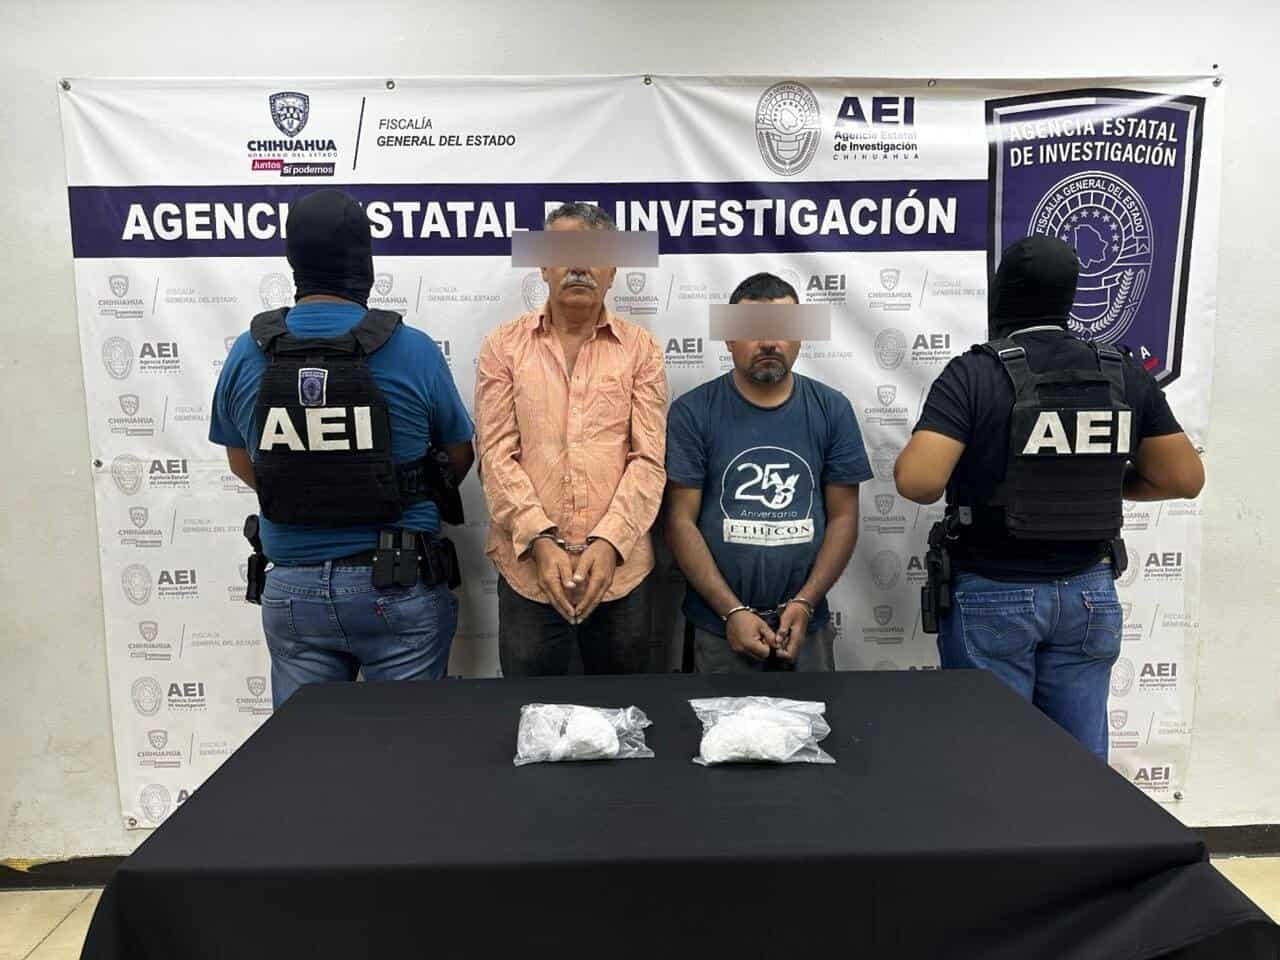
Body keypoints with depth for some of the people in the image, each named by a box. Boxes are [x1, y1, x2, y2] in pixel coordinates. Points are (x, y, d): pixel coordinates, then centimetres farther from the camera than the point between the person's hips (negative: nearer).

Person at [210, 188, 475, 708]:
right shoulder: (413, 351, -11)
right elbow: (459, 456, 3)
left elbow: (242, 463, 12)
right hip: (397, 586, -2)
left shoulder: (247, 353, -3)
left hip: (292, 588, 3)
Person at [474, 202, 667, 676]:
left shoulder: (640, 348, 4)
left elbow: (649, 458, -3)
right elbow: (496, 454, -3)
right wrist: (541, 539, -15)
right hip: (527, 568, 0)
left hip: (620, 569, 1)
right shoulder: (503, 345, 4)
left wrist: (609, 541, -16)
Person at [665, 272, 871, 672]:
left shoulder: (832, 410, 0)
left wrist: (804, 602, -10)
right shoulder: (692, 413, -7)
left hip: (805, 622, 2)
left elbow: (843, 517, 0)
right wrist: (732, 611, -14)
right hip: (719, 626, -2)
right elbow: (680, 520, -8)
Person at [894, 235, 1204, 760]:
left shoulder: (974, 373, -13)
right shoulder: (1126, 375, 1)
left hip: (992, 596, -4)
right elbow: (1185, 478, 6)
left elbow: (917, 481, -23)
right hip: (1088, 595, 4)